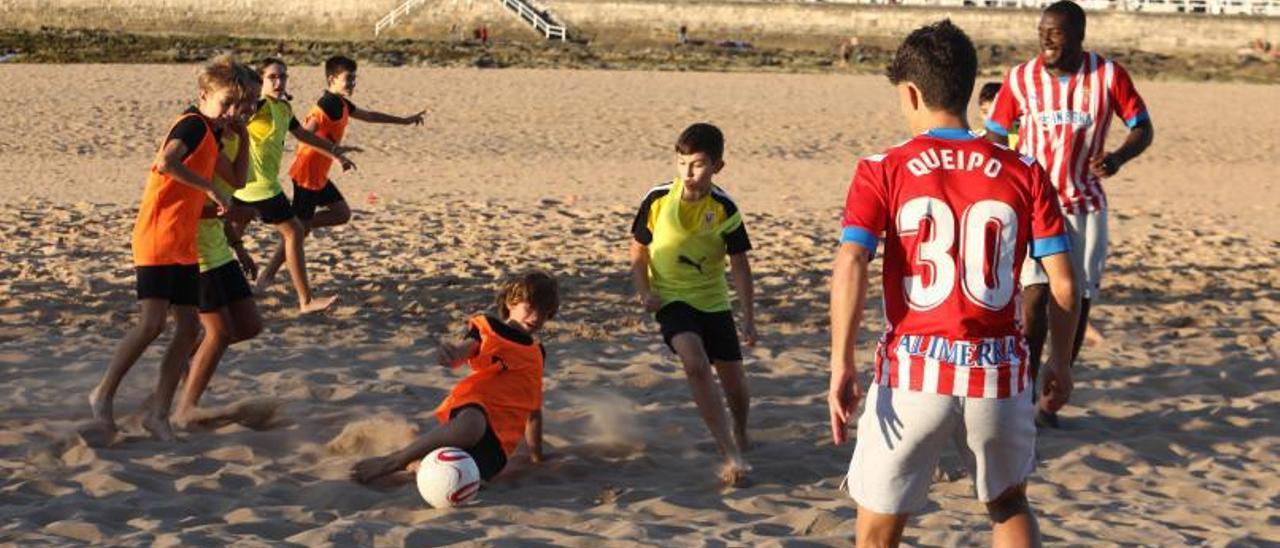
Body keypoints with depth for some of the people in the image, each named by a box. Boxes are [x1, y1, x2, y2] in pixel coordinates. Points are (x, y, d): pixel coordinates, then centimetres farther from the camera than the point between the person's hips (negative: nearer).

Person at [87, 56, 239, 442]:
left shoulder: (209, 133, 17)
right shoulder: (193, 124, -11)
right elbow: (166, 163, -30)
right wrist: (211, 189, -23)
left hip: (184, 244, 9)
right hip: (158, 239, -9)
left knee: (187, 329, 4)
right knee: (152, 323, -15)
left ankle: (159, 415, 8)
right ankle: (104, 394, 2)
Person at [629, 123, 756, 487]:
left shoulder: (724, 210, -11)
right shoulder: (658, 200, -11)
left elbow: (740, 265, -5)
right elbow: (638, 250, 2)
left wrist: (748, 317, -7)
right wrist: (644, 292, -13)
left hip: (714, 301, 2)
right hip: (671, 298, -2)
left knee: (734, 381, 5)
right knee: (696, 364, -27)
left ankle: (740, 438, 39)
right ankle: (731, 456, -26)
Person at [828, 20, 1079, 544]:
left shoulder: (883, 171, -3)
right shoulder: (1024, 173, 3)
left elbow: (849, 268, -15)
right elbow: (1064, 282, 1)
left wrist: (841, 366, -13)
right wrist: (1061, 362, 14)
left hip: (912, 372, -2)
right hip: (998, 373, 3)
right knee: (1009, 503, 27)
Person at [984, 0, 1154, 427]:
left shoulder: (1108, 75, -9)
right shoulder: (1021, 78, -8)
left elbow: (1143, 128, -1)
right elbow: (995, 137, 1)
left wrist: (1119, 157, -22)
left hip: (1085, 204, 2)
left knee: (1078, 301, 6)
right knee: (1036, 292, -17)